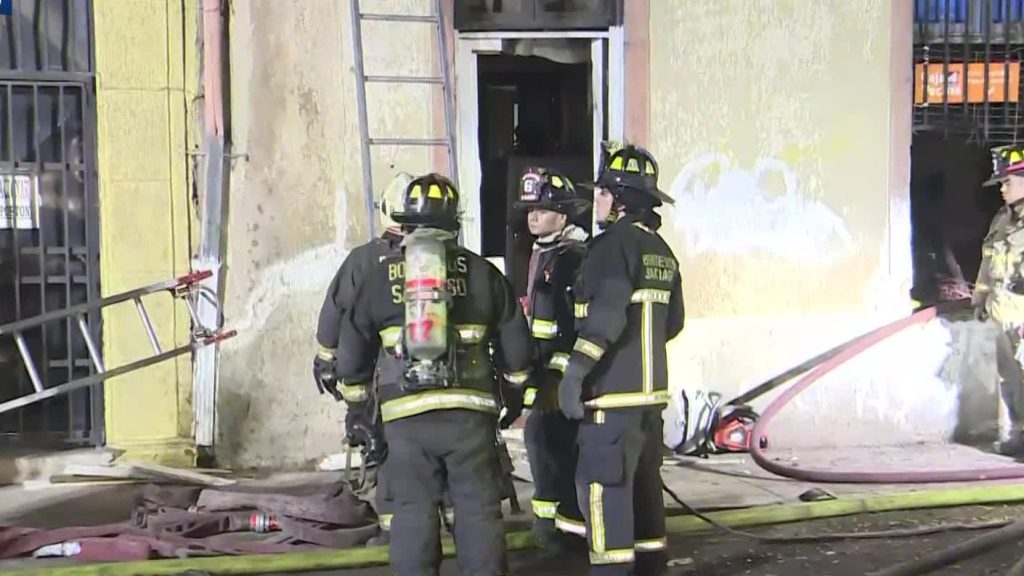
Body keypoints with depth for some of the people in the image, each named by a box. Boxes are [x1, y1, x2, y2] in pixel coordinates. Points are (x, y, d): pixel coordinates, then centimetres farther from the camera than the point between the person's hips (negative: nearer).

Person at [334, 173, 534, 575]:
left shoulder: (381, 276, 7)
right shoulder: (480, 272, 6)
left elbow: (352, 349, 10)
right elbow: (515, 342, 7)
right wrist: (513, 394, 22)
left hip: (405, 415, 0)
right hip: (469, 411, 0)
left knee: (414, 510, 7)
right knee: (479, 509, 6)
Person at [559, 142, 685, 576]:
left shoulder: (614, 244, -13)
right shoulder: (661, 250, 14)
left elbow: (606, 315, -24)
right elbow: (672, 322, 19)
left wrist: (577, 371, -23)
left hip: (613, 392, -9)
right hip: (652, 388, 9)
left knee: (602, 486, -5)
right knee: (644, 484, 15)